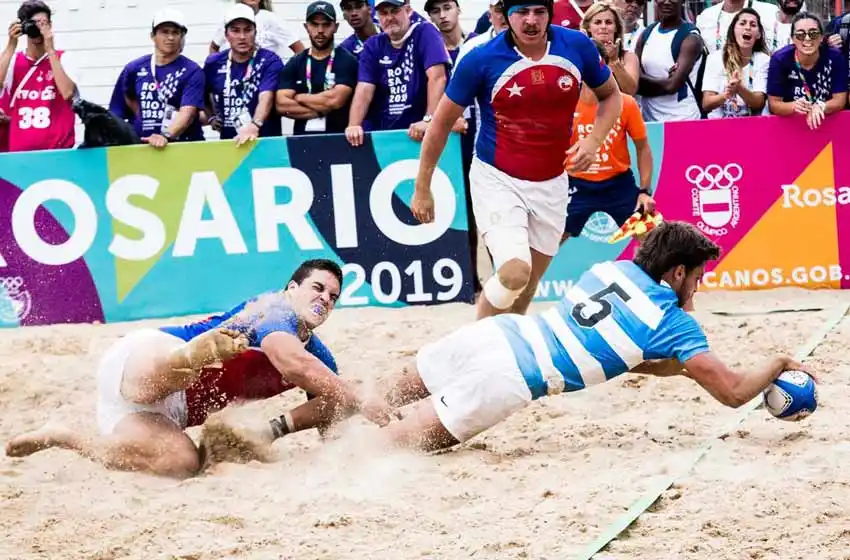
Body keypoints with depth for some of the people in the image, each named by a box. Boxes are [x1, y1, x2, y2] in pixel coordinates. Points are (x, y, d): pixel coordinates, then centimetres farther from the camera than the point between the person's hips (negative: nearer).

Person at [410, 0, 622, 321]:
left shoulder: (577, 47, -7)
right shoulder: (481, 60, -15)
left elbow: (611, 95, 12)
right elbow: (442, 122, -3)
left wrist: (594, 140, -8)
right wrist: (422, 189, 1)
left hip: (551, 185, 4)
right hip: (497, 180, -4)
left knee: (527, 288, 13)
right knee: (514, 272, -24)